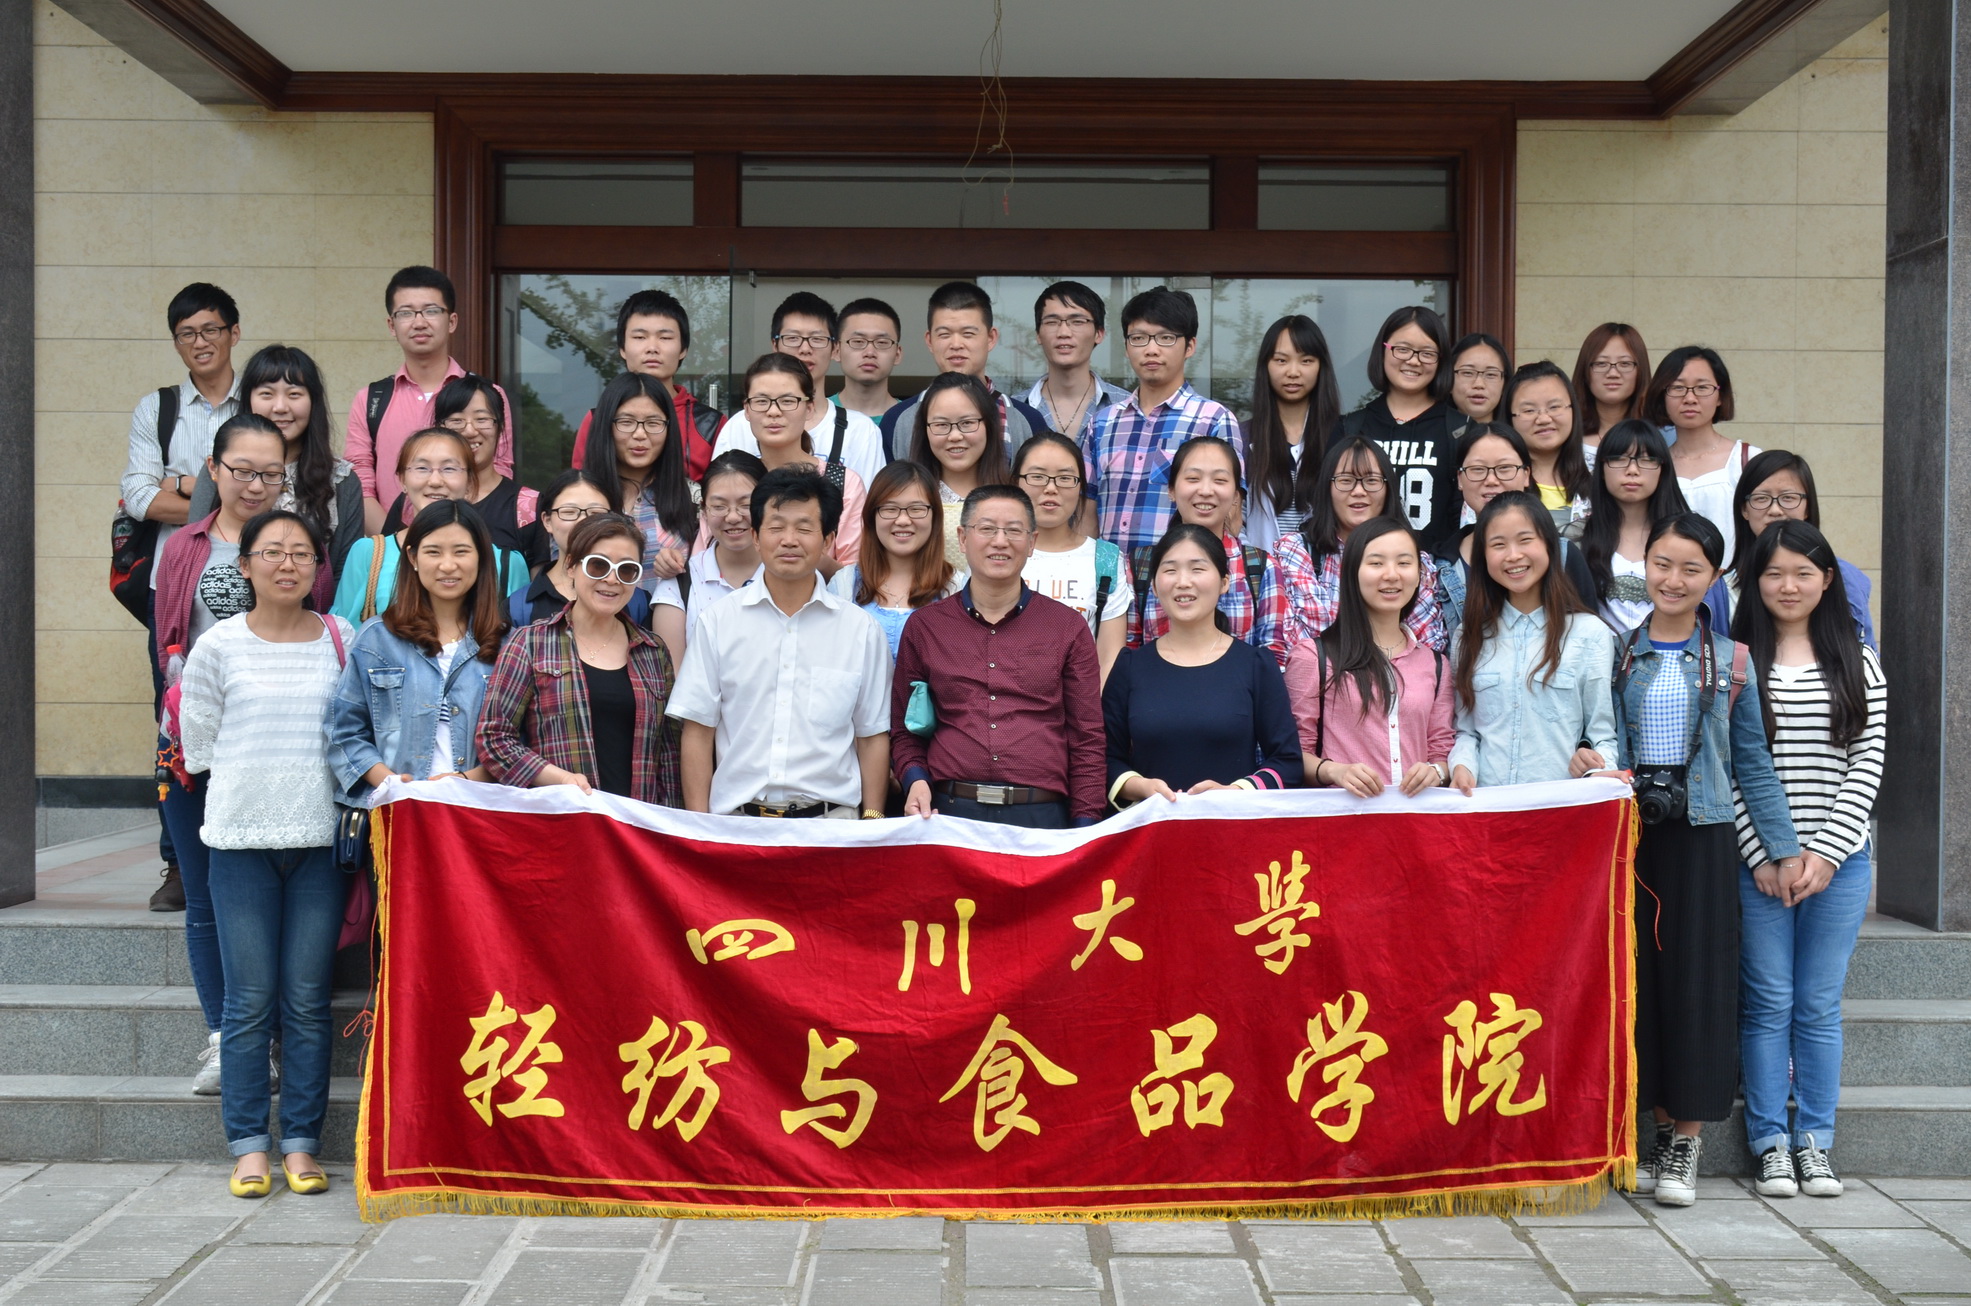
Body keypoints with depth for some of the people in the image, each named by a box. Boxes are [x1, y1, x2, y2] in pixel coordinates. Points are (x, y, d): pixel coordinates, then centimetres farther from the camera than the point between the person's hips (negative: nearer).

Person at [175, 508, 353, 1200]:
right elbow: (199, 746, 8)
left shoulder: (341, 640, 4)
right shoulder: (219, 645, 2)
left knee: (308, 1001, 3)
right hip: (242, 837, -1)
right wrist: (253, 781, 6)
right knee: (250, 1000, 1)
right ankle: (249, 1146, 10)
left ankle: (301, 1143, 11)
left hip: (321, 836, 1)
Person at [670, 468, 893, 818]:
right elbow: (698, 732, 5)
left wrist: (872, 822, 2)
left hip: (830, 818, 0)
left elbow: (872, 737, 9)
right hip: (734, 818, 0)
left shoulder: (861, 630, 5)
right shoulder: (718, 621, 5)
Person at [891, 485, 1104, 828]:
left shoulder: (1068, 628, 7)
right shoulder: (923, 627, 9)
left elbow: (1087, 740, 5)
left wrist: (1085, 828, -3)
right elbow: (903, 732, 14)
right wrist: (915, 780, -6)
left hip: (1042, 814, 0)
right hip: (948, 812, 0)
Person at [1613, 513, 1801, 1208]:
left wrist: (1782, 844, 4)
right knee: (1639, 974, 3)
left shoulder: (1730, 661, 6)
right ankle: (1658, 1122, 14)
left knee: (1697, 976, -1)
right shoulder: (1615, 653, 6)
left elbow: (1752, 760, 8)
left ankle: (1688, 1138, 8)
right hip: (1627, 831, 1)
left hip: (1702, 835, -1)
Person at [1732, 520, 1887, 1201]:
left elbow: (1867, 763, 3)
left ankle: (1814, 1140, 18)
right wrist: (1763, 853, -10)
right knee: (1768, 1003, 3)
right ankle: (1770, 1141, 14)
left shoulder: (1857, 661, 8)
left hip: (1838, 860, 2)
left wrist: (1826, 852, -7)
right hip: (1757, 859, -2)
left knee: (1820, 1006, 7)